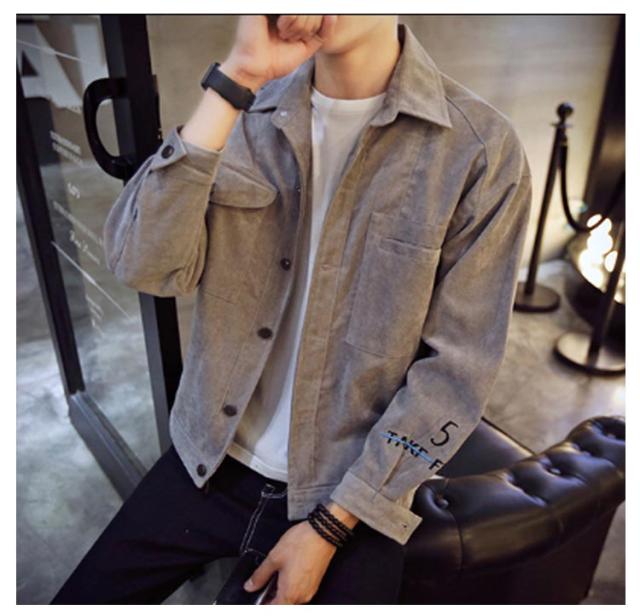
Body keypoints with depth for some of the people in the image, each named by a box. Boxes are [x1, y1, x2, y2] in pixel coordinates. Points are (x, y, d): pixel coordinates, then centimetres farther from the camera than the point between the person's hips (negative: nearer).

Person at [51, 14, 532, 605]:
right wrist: (233, 81, -23)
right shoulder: (249, 114, -2)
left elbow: (456, 368, -12)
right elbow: (143, 265, -15)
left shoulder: (482, 149, -13)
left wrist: (329, 526, -11)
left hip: (356, 489, -2)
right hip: (211, 461, 3)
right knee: (83, 597, 11)